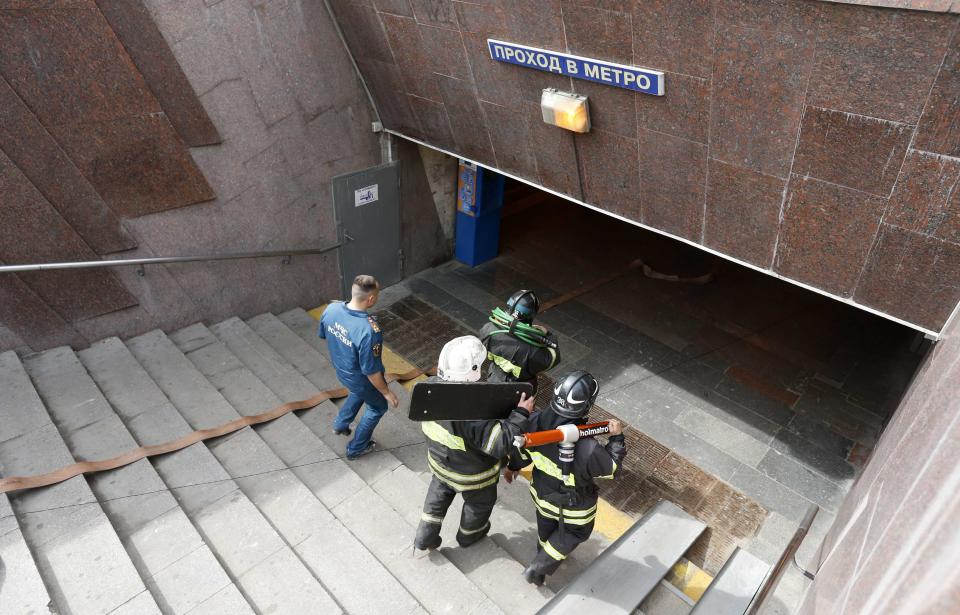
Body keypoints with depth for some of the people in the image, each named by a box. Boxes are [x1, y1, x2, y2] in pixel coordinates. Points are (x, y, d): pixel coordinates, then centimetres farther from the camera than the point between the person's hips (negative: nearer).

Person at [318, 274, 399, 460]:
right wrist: (386, 392, -13)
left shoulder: (331, 309, -21)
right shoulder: (369, 331, -41)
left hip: (341, 371, 6)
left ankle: (340, 424, 55)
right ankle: (356, 448, 42)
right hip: (361, 379, -6)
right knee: (377, 407, 25)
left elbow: (323, 335, 1)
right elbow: (371, 371, -30)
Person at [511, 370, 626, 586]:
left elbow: (521, 448, -7)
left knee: (547, 529, 34)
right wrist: (617, 438, -9)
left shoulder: (537, 421, -29)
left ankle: (545, 554, 62)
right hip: (574, 506, -4)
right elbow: (611, 468, -21)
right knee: (575, 533, 30)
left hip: (542, 494, 4)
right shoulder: (588, 449, -44)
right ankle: (537, 568, 38)